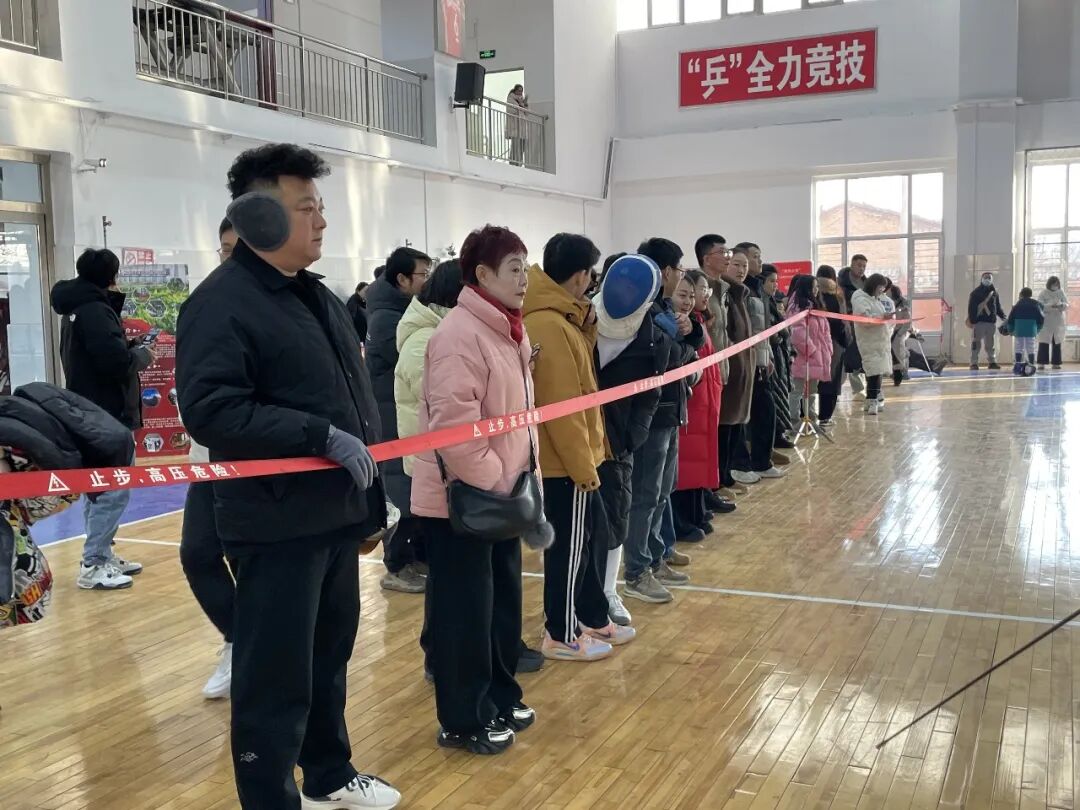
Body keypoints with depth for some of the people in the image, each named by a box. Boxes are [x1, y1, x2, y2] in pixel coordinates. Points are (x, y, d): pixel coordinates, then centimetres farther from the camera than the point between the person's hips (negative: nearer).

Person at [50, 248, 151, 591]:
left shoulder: (77, 309, 15)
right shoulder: (95, 310, -17)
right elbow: (116, 362, -25)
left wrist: (131, 348, 1)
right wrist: (141, 355, -7)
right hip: (106, 415, -11)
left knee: (99, 489, 16)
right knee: (113, 490, -7)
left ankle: (103, 556, 24)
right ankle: (93, 566, -5)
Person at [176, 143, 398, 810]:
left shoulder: (320, 297, 15)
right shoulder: (221, 303, -14)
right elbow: (210, 411, -25)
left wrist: (371, 498, 19)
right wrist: (321, 437, -25)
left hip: (336, 516, 9)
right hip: (277, 527, -9)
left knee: (329, 661, 22)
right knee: (275, 680, 1)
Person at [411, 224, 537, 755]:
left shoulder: (509, 331, 11)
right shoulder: (460, 334, -20)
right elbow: (453, 423, -27)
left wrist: (519, 478, 12)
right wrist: (490, 482, -20)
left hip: (501, 493, 10)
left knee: (503, 601, 18)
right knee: (466, 610, 2)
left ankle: (500, 697, 34)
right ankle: (464, 721, 16)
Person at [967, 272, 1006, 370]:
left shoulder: (994, 293, 13)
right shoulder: (975, 293, 0)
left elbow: (998, 307, 17)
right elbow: (971, 308, -4)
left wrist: (1003, 317, 3)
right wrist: (971, 320, -11)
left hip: (991, 321, 4)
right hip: (978, 321, -4)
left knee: (991, 344, 9)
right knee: (976, 343, -4)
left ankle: (992, 362, 16)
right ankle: (974, 363, -1)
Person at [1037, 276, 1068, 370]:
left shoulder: (1061, 292, 6)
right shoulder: (1043, 293, -3)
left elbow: (1067, 305, 3)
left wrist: (1062, 305, -21)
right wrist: (1051, 306, -27)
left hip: (1058, 322, 3)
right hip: (1046, 322, -3)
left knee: (1057, 342, 6)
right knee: (1044, 342, -6)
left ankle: (1056, 363, 11)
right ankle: (1042, 363, -5)